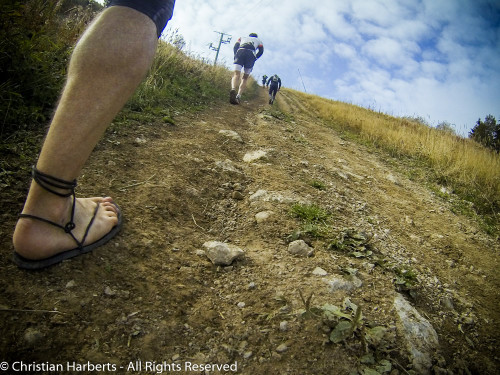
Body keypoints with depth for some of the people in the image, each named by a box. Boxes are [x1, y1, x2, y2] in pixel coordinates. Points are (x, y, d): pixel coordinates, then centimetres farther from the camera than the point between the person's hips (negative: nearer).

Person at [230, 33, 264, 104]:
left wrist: (235, 57, 17)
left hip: (240, 51, 0)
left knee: (236, 74, -13)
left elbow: (235, 46, 19)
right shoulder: (258, 40, 34)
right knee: (245, 77, 6)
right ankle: (238, 96, -11)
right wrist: (254, 59, 16)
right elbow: (261, 51, 14)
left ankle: (233, 89, -44)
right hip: (251, 54, 0)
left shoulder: (242, 38, 36)